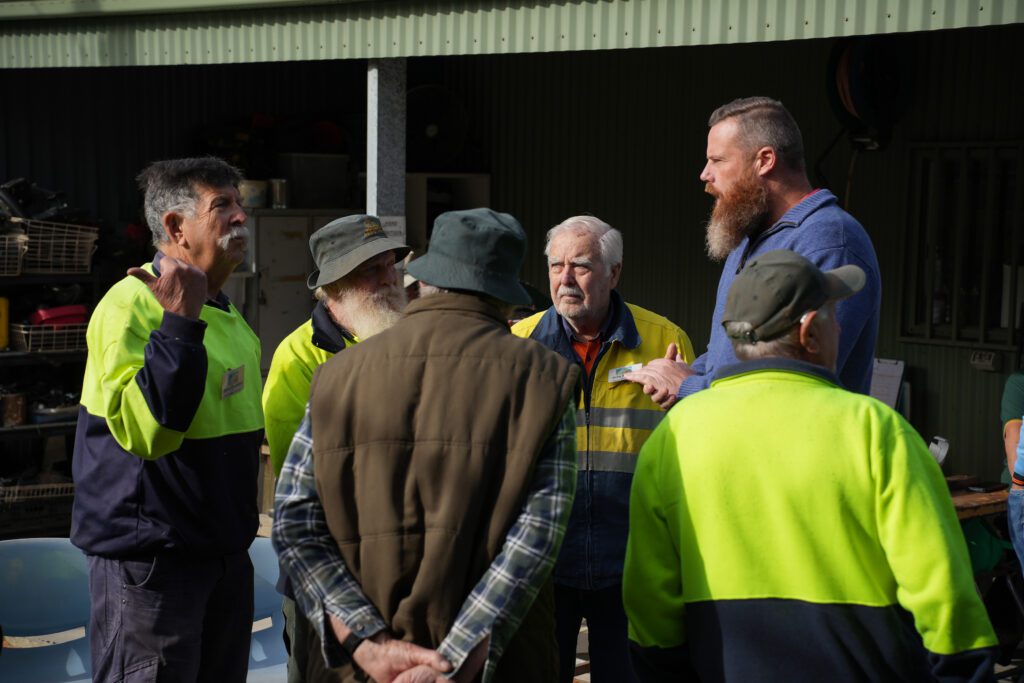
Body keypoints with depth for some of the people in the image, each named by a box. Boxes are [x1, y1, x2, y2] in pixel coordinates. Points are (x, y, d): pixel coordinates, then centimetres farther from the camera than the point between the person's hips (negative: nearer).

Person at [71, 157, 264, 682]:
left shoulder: (226, 315, 13)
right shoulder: (131, 304, -17)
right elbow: (143, 430, -30)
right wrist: (179, 323, -32)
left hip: (224, 549, 9)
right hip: (149, 554, -9)